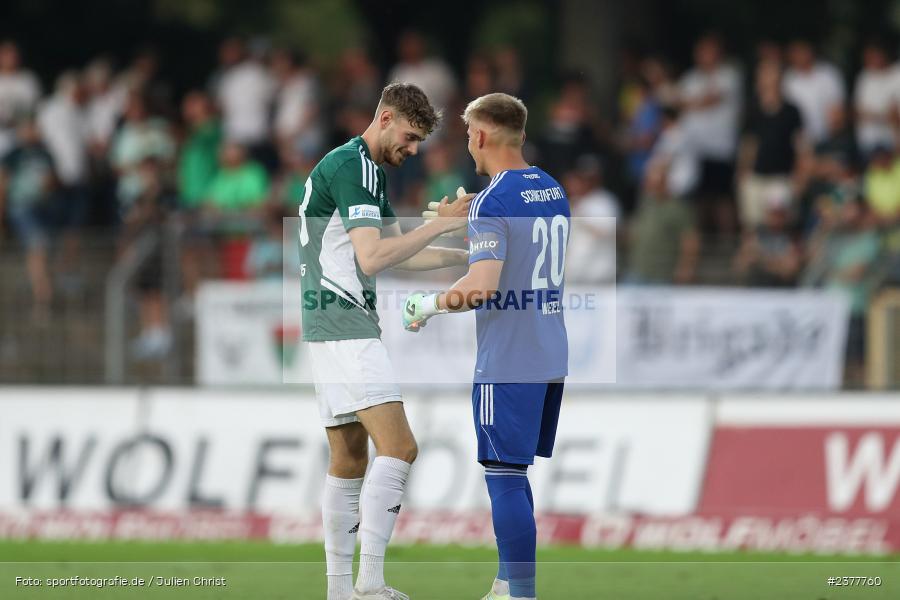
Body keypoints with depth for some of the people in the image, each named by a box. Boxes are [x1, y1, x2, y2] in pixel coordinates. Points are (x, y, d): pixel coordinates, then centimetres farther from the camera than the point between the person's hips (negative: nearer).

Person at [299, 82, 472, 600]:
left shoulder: (367, 169, 19)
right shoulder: (351, 166, -14)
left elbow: (396, 253, 26)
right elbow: (372, 258, -23)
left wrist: (468, 256, 19)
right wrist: (440, 224, -20)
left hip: (333, 330, 11)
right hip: (347, 327, -11)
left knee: (349, 459, 10)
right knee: (398, 447, -16)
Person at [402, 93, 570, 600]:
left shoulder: (493, 201, -15)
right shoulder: (554, 191, 11)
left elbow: (482, 288, -24)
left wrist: (427, 305, -8)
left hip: (508, 363, -8)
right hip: (552, 356, 8)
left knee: (506, 477, -5)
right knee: (515, 473, 17)